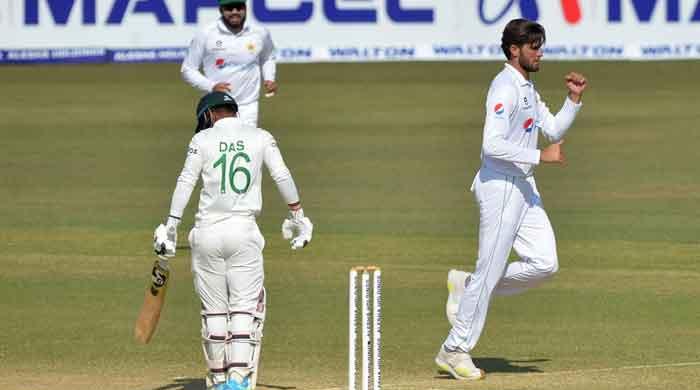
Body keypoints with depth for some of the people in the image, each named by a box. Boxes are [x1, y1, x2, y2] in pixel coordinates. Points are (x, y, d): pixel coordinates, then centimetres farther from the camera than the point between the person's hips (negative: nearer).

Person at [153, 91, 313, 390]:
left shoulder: (203, 139, 3)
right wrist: (298, 217, 9)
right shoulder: (261, 138, 6)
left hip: (207, 233, 0)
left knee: (213, 310, 9)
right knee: (245, 308, 0)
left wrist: (170, 228, -4)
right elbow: (283, 177, 1)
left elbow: (185, 183, -3)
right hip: (244, 231, 0)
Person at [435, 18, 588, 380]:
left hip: (523, 186, 9)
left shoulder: (527, 88, 16)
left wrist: (574, 99, 10)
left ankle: (468, 286, 16)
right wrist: (540, 156, -22)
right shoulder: (505, 87, -15)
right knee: (490, 271, -5)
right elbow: (493, 145, -24)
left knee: (544, 263, 2)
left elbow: (553, 131, 22)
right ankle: (454, 350, 4)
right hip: (500, 185, -9)